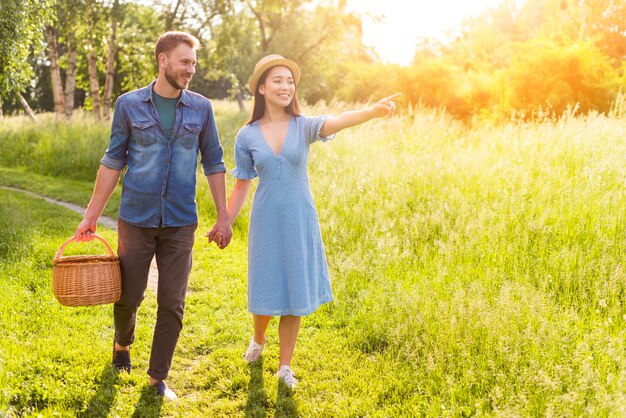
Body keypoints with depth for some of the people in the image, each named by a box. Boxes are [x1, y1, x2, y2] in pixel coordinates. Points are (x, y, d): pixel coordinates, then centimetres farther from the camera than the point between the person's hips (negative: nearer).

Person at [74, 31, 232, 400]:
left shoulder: (201, 108, 2)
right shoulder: (129, 105, -1)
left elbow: (214, 163, 7)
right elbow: (113, 161, 3)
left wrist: (224, 217, 4)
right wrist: (92, 215, 2)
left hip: (180, 223, 1)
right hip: (136, 219, -1)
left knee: (172, 304, 3)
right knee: (128, 296, 9)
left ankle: (158, 378, 19)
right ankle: (123, 344, 42)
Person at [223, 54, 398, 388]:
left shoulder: (304, 126, -6)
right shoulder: (247, 136, -2)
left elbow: (337, 122, -27)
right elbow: (241, 186, 5)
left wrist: (373, 111, -46)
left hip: (300, 220, 0)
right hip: (266, 221, 0)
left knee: (294, 294, 7)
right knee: (265, 292, 10)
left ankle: (285, 366, 23)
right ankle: (258, 339, 44)